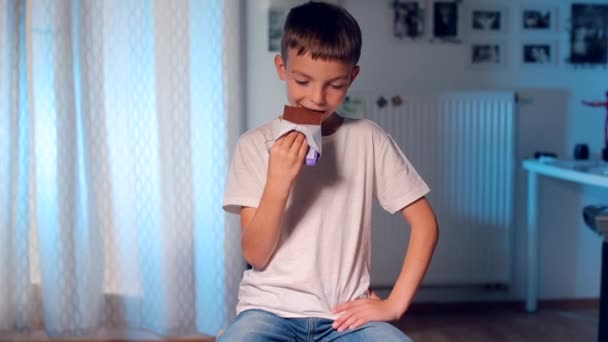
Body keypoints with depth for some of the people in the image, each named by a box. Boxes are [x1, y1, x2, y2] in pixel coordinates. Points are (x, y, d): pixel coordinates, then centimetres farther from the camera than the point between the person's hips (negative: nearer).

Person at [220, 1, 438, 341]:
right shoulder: (255, 144, -1)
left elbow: (425, 223, 3)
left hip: (346, 314, 1)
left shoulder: (368, 139, 1)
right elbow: (255, 255, -4)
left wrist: (394, 304, -6)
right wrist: (277, 184, -19)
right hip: (270, 309, -1)